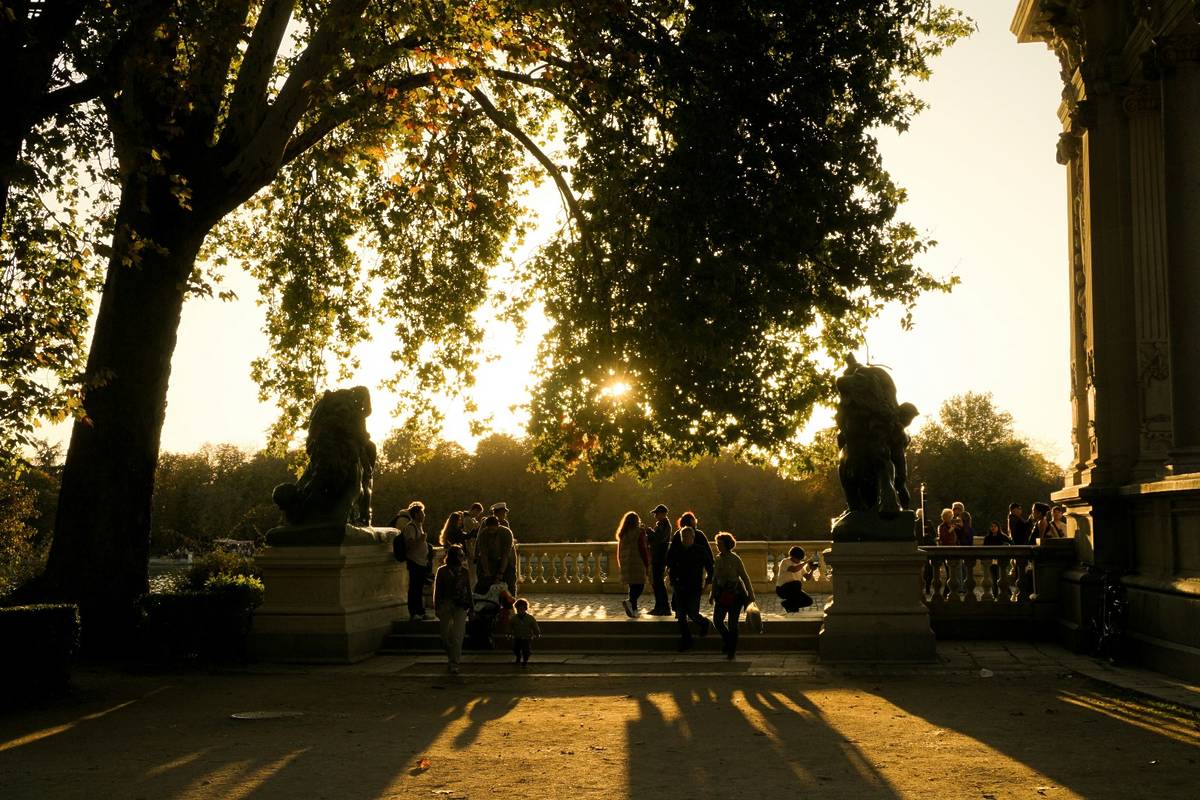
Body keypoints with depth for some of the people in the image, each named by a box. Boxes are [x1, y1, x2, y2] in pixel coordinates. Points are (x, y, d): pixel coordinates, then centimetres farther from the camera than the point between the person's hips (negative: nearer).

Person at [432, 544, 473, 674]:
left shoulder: (464, 571, 9)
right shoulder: (442, 571, 3)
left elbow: (468, 590, 14)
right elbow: (437, 590, 3)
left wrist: (470, 605, 11)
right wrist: (437, 607, -1)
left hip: (460, 606, 0)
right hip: (445, 605, 0)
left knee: (457, 636, -10)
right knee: (446, 636, 7)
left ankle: (454, 664, -10)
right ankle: (451, 659, 29)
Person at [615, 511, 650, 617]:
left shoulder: (622, 534, 9)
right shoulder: (638, 533, -8)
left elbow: (619, 551, 13)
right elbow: (643, 549, -9)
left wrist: (620, 564, 21)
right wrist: (647, 564, -3)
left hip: (625, 564, 6)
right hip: (637, 563, -6)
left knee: (632, 587, 13)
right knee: (640, 585, -3)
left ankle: (633, 609, 14)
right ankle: (630, 601, -25)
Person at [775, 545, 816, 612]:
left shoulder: (800, 564, 13)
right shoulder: (785, 562, -10)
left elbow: (808, 577, 6)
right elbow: (793, 570, -30)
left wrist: (812, 570, -13)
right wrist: (805, 562, -25)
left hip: (794, 589, 7)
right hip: (782, 589, -7)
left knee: (809, 601, -7)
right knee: (797, 584, -35)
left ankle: (787, 603, 9)